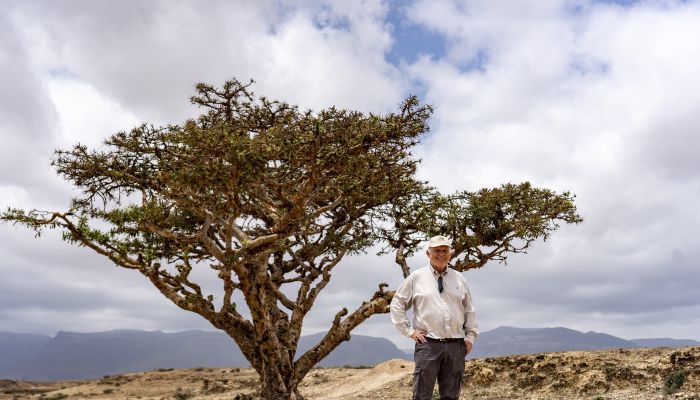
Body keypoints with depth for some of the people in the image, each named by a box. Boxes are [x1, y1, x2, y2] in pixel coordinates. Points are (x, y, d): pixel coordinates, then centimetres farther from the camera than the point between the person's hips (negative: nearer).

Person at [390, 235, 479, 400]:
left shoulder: (459, 278, 9)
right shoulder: (416, 277, 1)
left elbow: (469, 309, 17)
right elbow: (397, 304, 6)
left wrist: (470, 336, 11)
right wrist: (409, 330, 0)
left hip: (456, 344, 3)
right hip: (428, 343, -3)